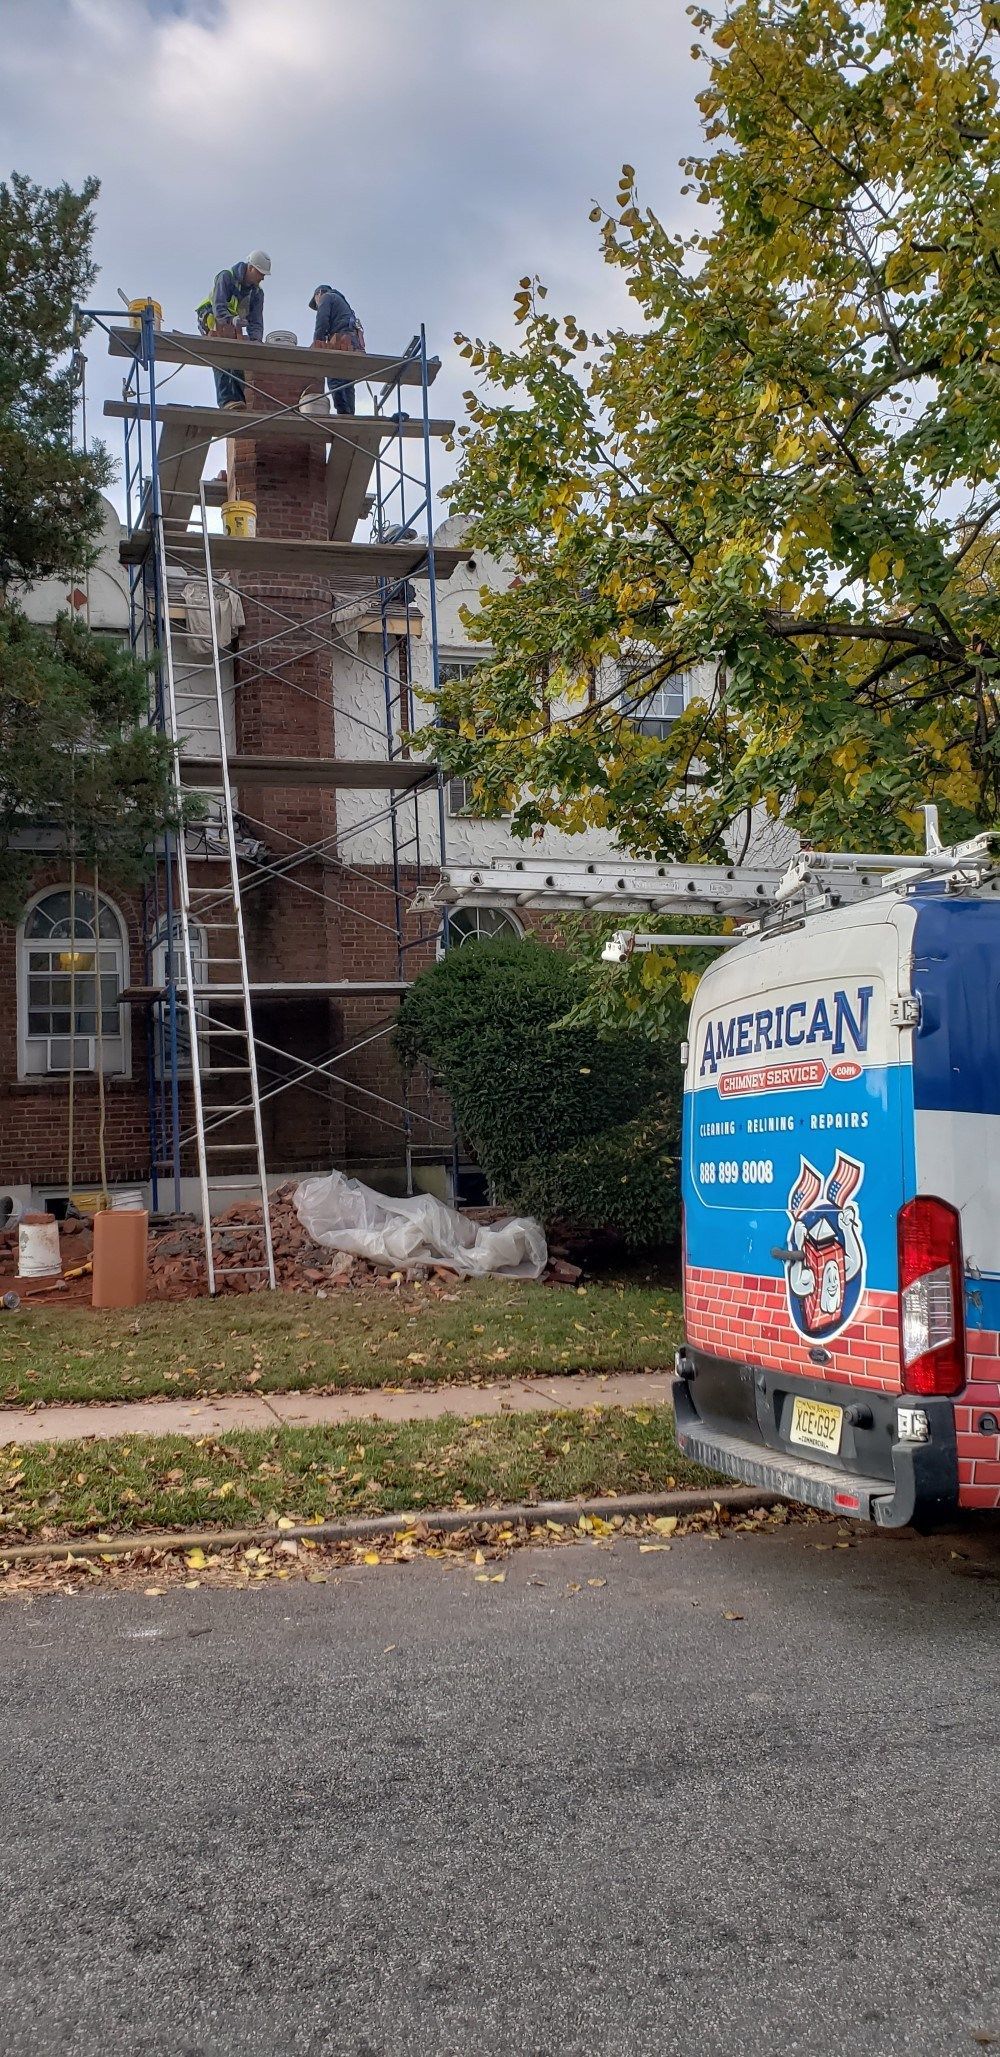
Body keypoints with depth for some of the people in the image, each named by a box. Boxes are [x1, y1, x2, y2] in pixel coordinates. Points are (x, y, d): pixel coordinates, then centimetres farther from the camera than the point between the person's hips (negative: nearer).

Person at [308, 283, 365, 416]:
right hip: (355, 344, 8)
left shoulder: (326, 297, 14)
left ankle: (343, 413, -31)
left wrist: (317, 344, -8)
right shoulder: (343, 302, 39)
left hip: (342, 341, -8)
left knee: (335, 382, -18)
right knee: (347, 384, 4)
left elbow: (322, 322, -4)